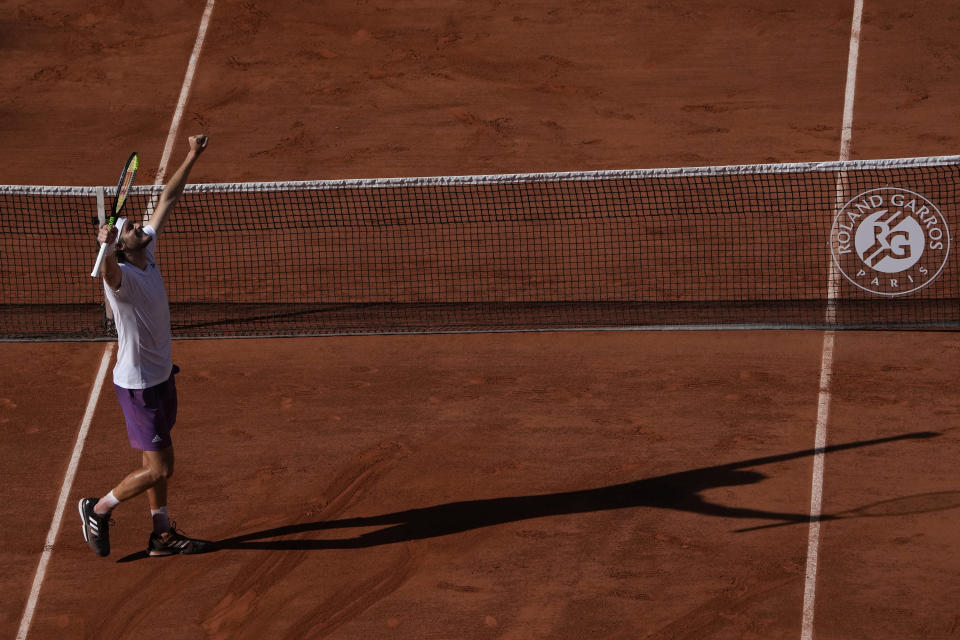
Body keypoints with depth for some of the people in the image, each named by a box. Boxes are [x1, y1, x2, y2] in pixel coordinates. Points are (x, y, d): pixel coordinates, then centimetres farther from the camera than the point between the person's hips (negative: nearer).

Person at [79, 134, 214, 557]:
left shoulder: (148, 253, 0)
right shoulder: (121, 274, -23)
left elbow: (168, 199, 9)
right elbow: (108, 271, -50)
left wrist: (192, 157, 12)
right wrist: (106, 248, -70)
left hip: (160, 376, 8)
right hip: (138, 384, -8)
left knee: (157, 463, 17)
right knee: (159, 470, -4)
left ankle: (163, 534, 27)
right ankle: (98, 509, 15)